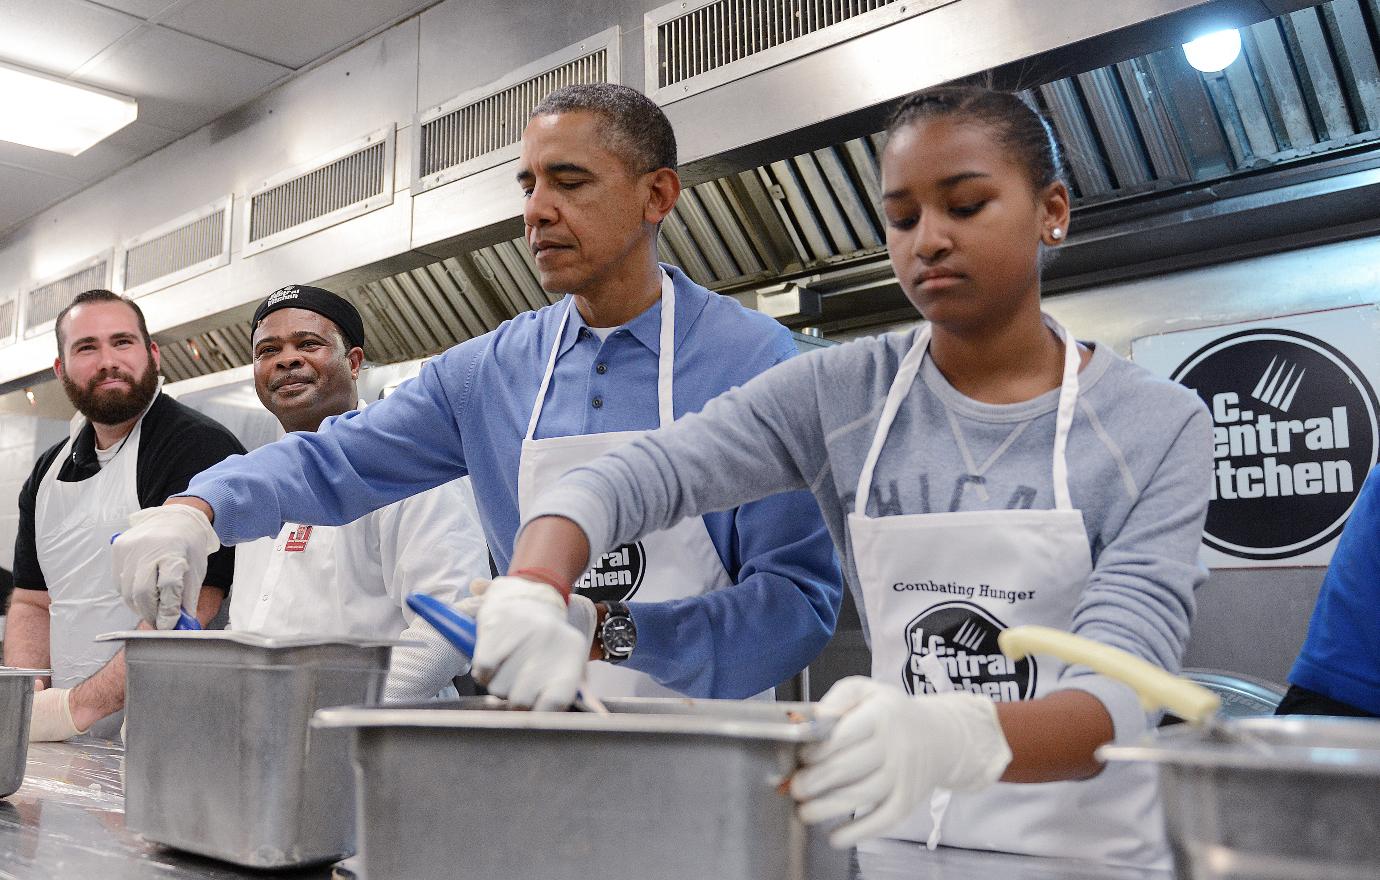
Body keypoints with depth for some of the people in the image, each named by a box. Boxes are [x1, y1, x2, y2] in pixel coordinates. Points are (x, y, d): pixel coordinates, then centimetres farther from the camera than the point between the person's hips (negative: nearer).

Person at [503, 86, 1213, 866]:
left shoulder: (1159, 427, -8)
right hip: (898, 838, 1)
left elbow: (1122, 691, -18)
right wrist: (534, 592, -32)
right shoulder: (839, 396, -3)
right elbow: (628, 479, -12)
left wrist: (957, 736, -38)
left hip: (1086, 846, 0)